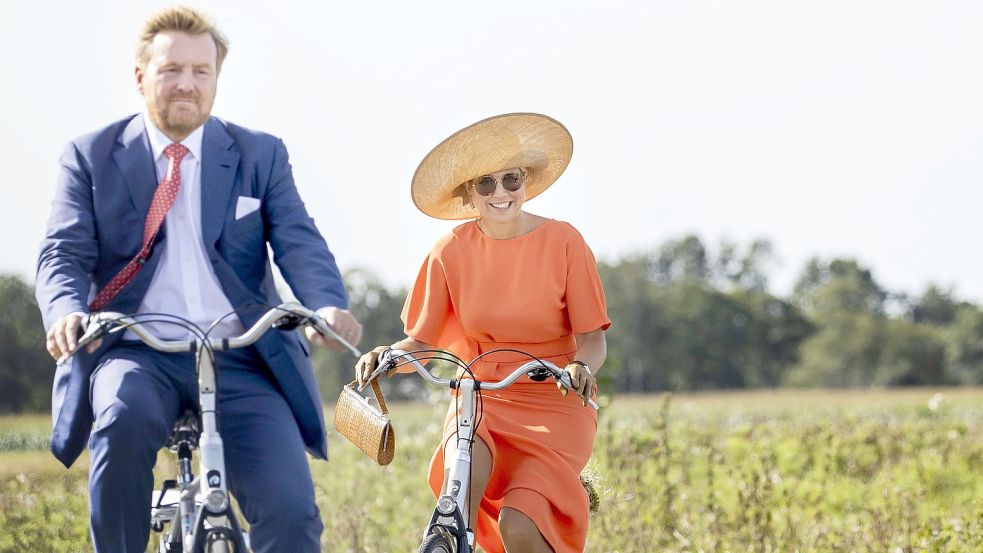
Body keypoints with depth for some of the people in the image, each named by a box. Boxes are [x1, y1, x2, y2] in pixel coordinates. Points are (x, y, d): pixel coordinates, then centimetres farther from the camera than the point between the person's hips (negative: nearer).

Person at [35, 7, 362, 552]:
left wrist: (329, 305, -23)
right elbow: (64, 253, 1)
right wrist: (67, 313, -24)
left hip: (239, 360, 1)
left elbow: (299, 243, 1)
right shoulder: (91, 156, 11)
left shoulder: (261, 155, 13)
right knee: (123, 419, -37)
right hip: (136, 352, -1)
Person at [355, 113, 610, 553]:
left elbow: (592, 338, -6)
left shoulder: (562, 242, -6)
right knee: (464, 458, -35)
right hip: (480, 400, 2)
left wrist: (581, 366, -28)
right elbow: (421, 342, 1)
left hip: (552, 407, -2)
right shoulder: (452, 252, -1)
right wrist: (388, 356, -21)